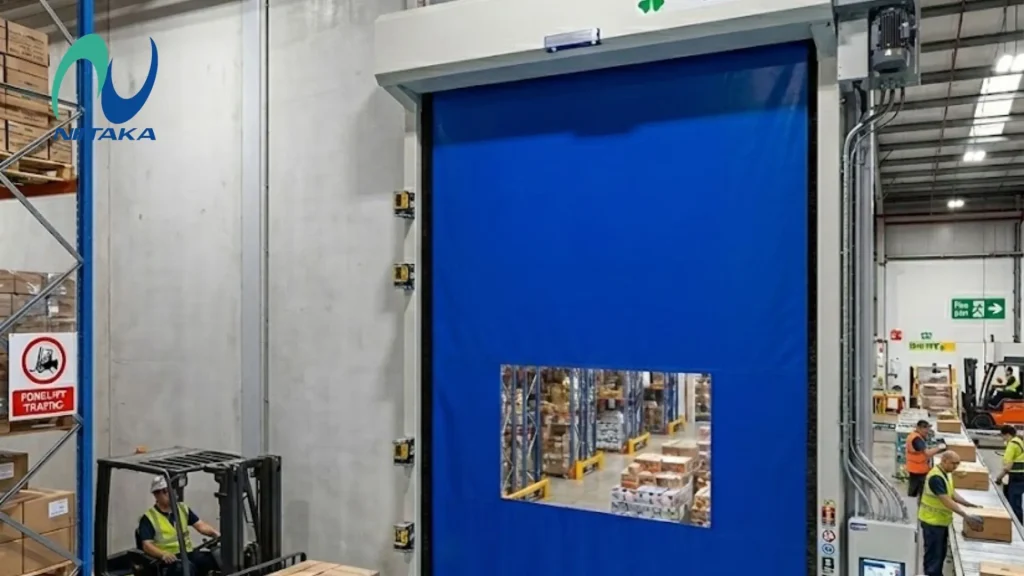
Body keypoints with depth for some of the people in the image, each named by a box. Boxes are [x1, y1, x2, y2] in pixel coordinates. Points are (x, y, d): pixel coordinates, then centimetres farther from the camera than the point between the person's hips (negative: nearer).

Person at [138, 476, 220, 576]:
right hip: (168, 559, -5)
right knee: (187, 567, -38)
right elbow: (147, 545, -11)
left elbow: (200, 525, 8)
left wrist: (216, 534, -13)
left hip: (188, 554, 5)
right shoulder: (148, 518, -2)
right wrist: (163, 554, -31)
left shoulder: (183, 509, 14)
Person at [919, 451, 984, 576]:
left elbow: (952, 494, 11)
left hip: (941, 520, 10)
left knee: (941, 552, 20)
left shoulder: (946, 473, 5)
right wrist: (966, 516, -31)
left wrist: (970, 505, 2)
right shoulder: (936, 477, -27)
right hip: (932, 521, -10)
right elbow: (947, 502, -30)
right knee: (933, 554, 0)